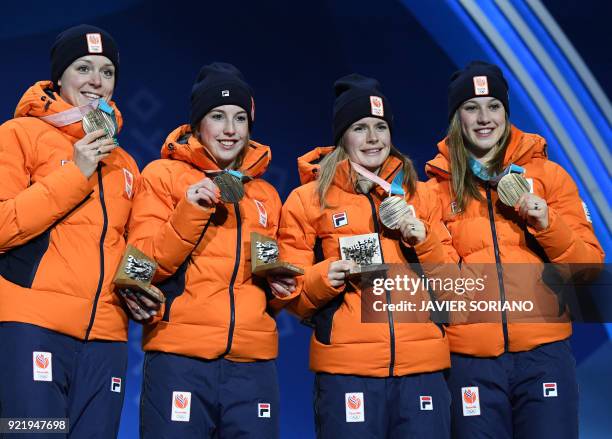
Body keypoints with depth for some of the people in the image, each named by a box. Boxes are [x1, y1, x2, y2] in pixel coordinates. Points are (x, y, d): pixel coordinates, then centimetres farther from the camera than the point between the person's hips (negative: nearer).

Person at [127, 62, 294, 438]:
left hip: (253, 361, 4)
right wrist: (189, 213, -15)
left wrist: (279, 284, 1)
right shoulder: (164, 175, 5)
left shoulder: (266, 194, 17)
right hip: (179, 356, -3)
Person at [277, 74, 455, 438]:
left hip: (422, 366, 2)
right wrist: (324, 278, -14)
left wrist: (423, 240, -5)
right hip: (346, 370, -2)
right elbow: (293, 296, 5)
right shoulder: (308, 199, 5)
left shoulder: (420, 194, 13)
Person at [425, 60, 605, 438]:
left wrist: (547, 224, -11)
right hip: (470, 358, 0)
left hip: (543, 351, 0)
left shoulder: (548, 175, 6)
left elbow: (590, 265, 4)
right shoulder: (439, 188, 6)